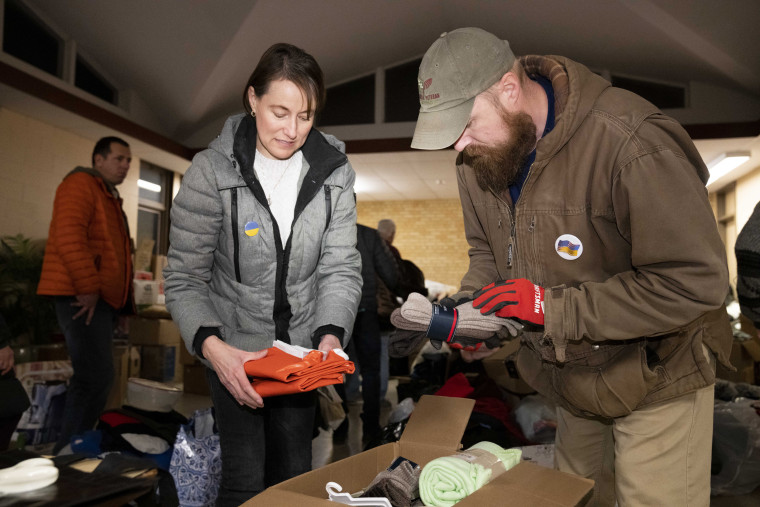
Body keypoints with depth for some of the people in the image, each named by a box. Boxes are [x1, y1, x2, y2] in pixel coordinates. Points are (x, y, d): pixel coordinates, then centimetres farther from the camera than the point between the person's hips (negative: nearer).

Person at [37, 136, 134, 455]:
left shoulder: (110, 199, 26)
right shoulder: (81, 184, -4)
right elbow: (68, 236, -19)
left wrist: (121, 303, 19)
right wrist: (88, 287, -21)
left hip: (103, 299, 10)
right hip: (82, 297, -10)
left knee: (91, 380, 10)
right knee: (97, 378, -13)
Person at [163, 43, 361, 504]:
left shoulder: (334, 171, -7)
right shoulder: (212, 171, -16)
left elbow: (340, 266, -7)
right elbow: (185, 278, -14)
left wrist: (330, 335, -23)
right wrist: (210, 345, -30)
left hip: (301, 345, 3)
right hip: (234, 348, -2)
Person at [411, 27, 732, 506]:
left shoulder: (627, 140, -31)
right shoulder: (478, 157, -7)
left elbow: (695, 282, -30)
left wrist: (551, 306, -31)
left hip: (657, 375, -6)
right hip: (571, 376, 6)